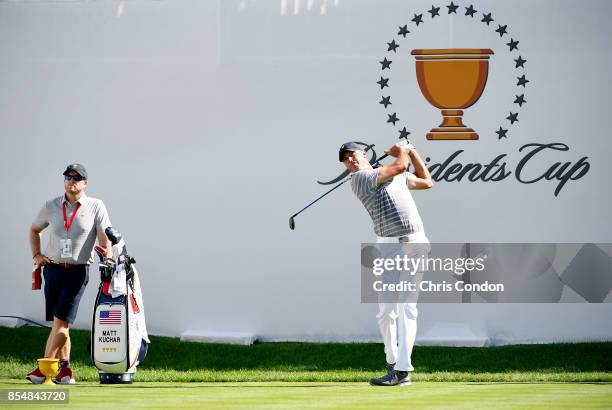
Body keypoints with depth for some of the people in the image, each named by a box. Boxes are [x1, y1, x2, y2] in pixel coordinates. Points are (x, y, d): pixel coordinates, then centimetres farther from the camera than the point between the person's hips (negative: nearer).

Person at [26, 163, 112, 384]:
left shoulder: (95, 206, 1)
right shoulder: (51, 206, 10)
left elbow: (105, 238, -5)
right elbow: (34, 229, 25)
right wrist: (36, 255, 12)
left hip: (78, 271, -4)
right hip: (52, 268, 4)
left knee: (60, 321, -11)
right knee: (58, 323, 5)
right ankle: (65, 369, 12)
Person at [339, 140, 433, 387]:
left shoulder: (397, 176, 19)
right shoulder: (359, 179, 0)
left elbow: (426, 182, 32)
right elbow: (400, 166, -5)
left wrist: (411, 151, 29)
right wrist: (401, 151, 15)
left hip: (413, 244, 2)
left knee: (406, 308, -8)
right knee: (386, 311, 0)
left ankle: (402, 371, -12)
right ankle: (392, 362, 19)